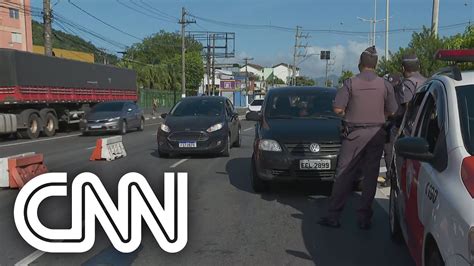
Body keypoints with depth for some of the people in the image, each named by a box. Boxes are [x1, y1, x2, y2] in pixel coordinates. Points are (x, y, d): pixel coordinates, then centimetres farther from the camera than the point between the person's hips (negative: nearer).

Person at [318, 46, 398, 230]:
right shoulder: (385, 85, -1)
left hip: (354, 133, -1)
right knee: (370, 177, 9)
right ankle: (364, 218, 13)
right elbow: (392, 112, 2)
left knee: (344, 175, 5)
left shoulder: (351, 83, -7)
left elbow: (337, 109, -10)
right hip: (376, 134, 2)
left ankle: (333, 216, 8)